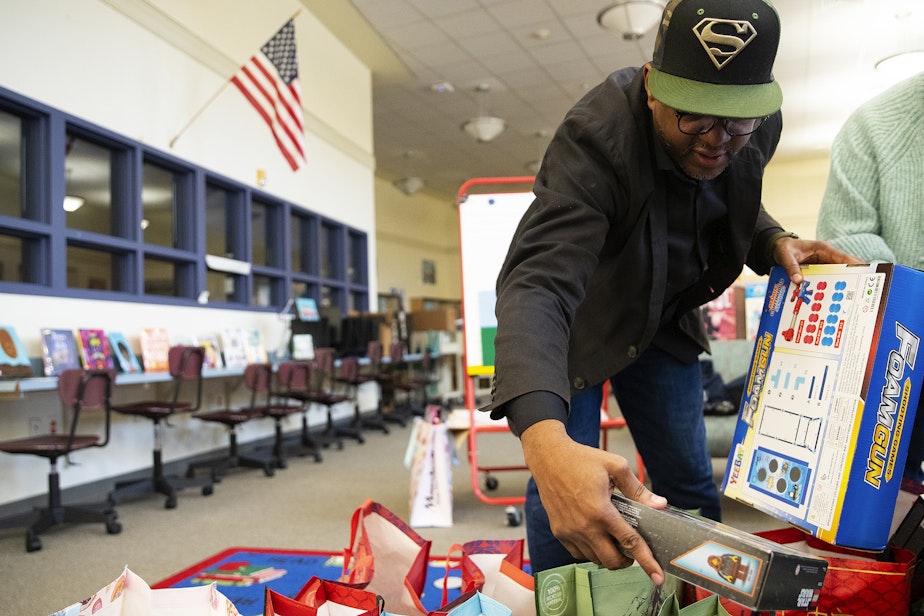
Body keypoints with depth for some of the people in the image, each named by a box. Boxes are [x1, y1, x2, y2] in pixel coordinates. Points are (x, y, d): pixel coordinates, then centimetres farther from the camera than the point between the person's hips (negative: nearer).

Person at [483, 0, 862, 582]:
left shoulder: (760, 127, -15)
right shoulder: (595, 137, -35)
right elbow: (536, 283, -47)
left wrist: (774, 241, -15)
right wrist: (546, 441, -63)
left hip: (664, 321, 5)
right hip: (576, 320, -5)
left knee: (690, 485, 11)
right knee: (564, 498, -5)